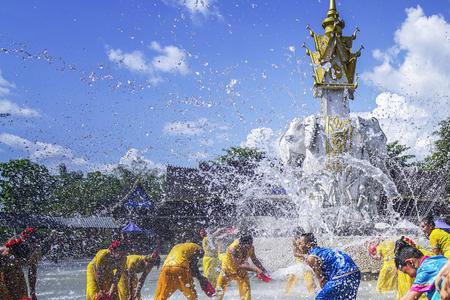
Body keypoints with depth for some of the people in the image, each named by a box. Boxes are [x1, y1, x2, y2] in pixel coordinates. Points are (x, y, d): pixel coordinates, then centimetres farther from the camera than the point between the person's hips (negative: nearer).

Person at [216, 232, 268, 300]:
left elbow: (254, 259, -2)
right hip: (228, 269, -3)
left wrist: (263, 271, -4)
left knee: (245, 289, -10)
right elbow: (239, 265, -39)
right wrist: (255, 269, -42)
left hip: (241, 271, 3)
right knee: (220, 289, 12)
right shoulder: (233, 248, -37)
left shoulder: (250, 247, -22)